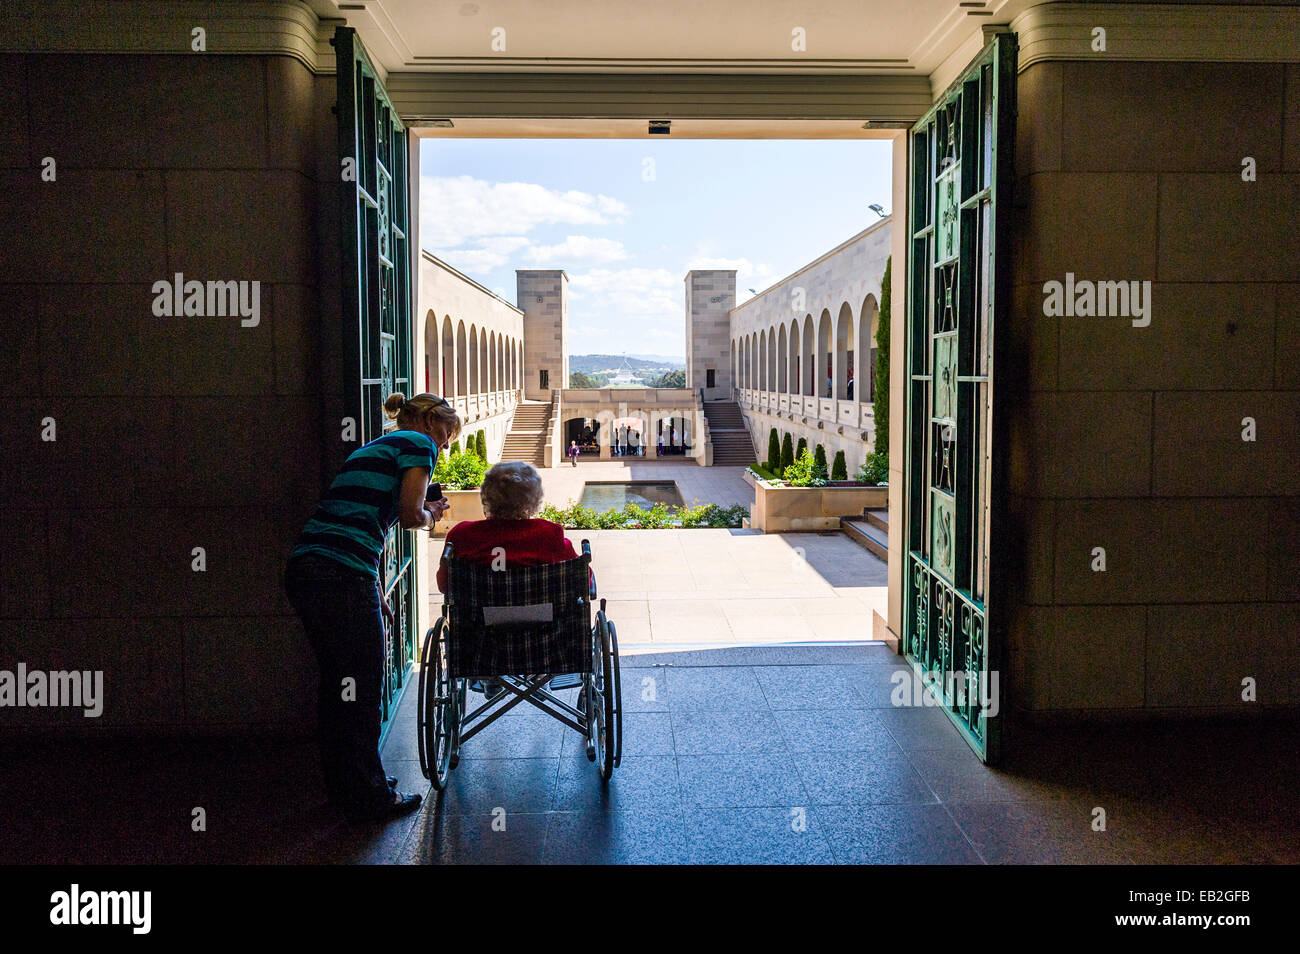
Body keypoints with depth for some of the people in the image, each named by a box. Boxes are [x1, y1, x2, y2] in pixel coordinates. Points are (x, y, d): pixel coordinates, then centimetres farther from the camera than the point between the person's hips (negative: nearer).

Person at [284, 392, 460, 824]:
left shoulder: (374, 448, 28)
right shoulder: (418, 444, 1)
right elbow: (410, 516, -9)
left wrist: (378, 597, 33)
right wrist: (432, 514, 15)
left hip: (303, 571, 9)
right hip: (342, 577, -9)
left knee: (337, 682, 20)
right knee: (361, 688, 4)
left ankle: (344, 787, 34)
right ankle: (369, 800, 17)